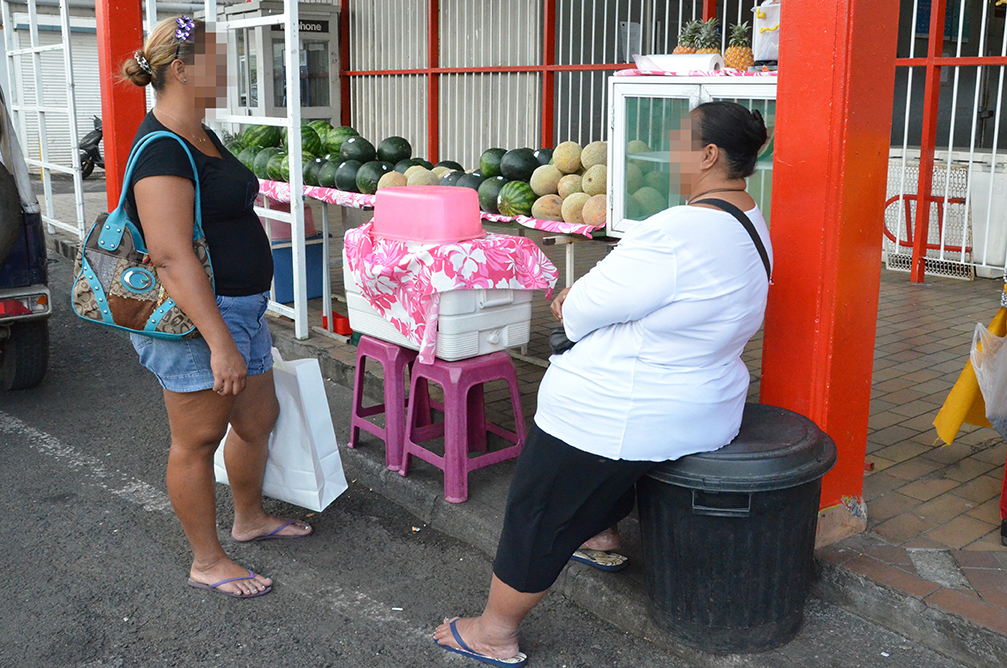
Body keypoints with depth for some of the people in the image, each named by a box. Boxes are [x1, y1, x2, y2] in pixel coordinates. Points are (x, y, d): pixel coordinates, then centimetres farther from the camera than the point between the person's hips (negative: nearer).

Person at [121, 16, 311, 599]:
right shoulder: (162, 152, -20)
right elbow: (172, 254, -27)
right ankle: (207, 562, 21)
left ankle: (250, 518, 42)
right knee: (198, 440, 5)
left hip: (241, 307, 10)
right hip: (195, 316, -10)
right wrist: (219, 341, -30)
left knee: (258, 419, 20)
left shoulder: (204, 138, 11)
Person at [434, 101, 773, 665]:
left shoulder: (680, 232, -29)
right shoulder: (748, 222, 5)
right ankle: (601, 532, 55)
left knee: (539, 512, 7)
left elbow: (590, 306, -22)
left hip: (622, 417, -10)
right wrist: (585, 297, 1)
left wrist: (573, 301, 1)